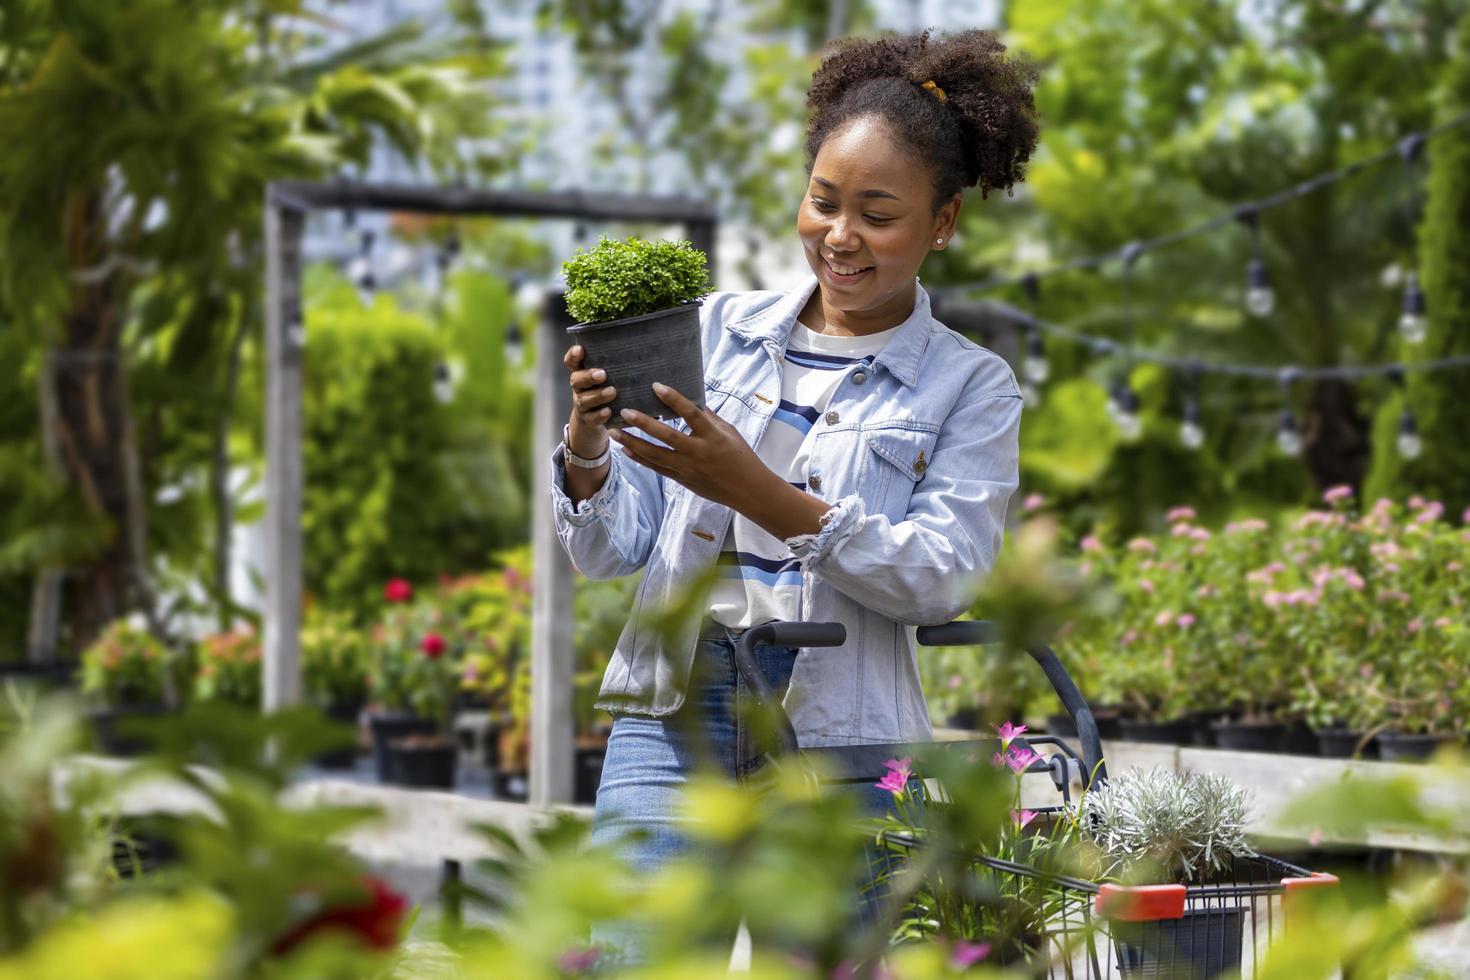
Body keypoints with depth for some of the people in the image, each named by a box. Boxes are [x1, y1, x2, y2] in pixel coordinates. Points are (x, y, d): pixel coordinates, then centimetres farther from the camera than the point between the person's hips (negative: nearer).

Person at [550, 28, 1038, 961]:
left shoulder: (971, 387, 7)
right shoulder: (719, 329, 12)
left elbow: (940, 577, -9)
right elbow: (613, 550, 10)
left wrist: (757, 493, -20)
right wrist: (586, 451, -12)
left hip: (842, 742, -1)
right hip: (676, 711, 1)